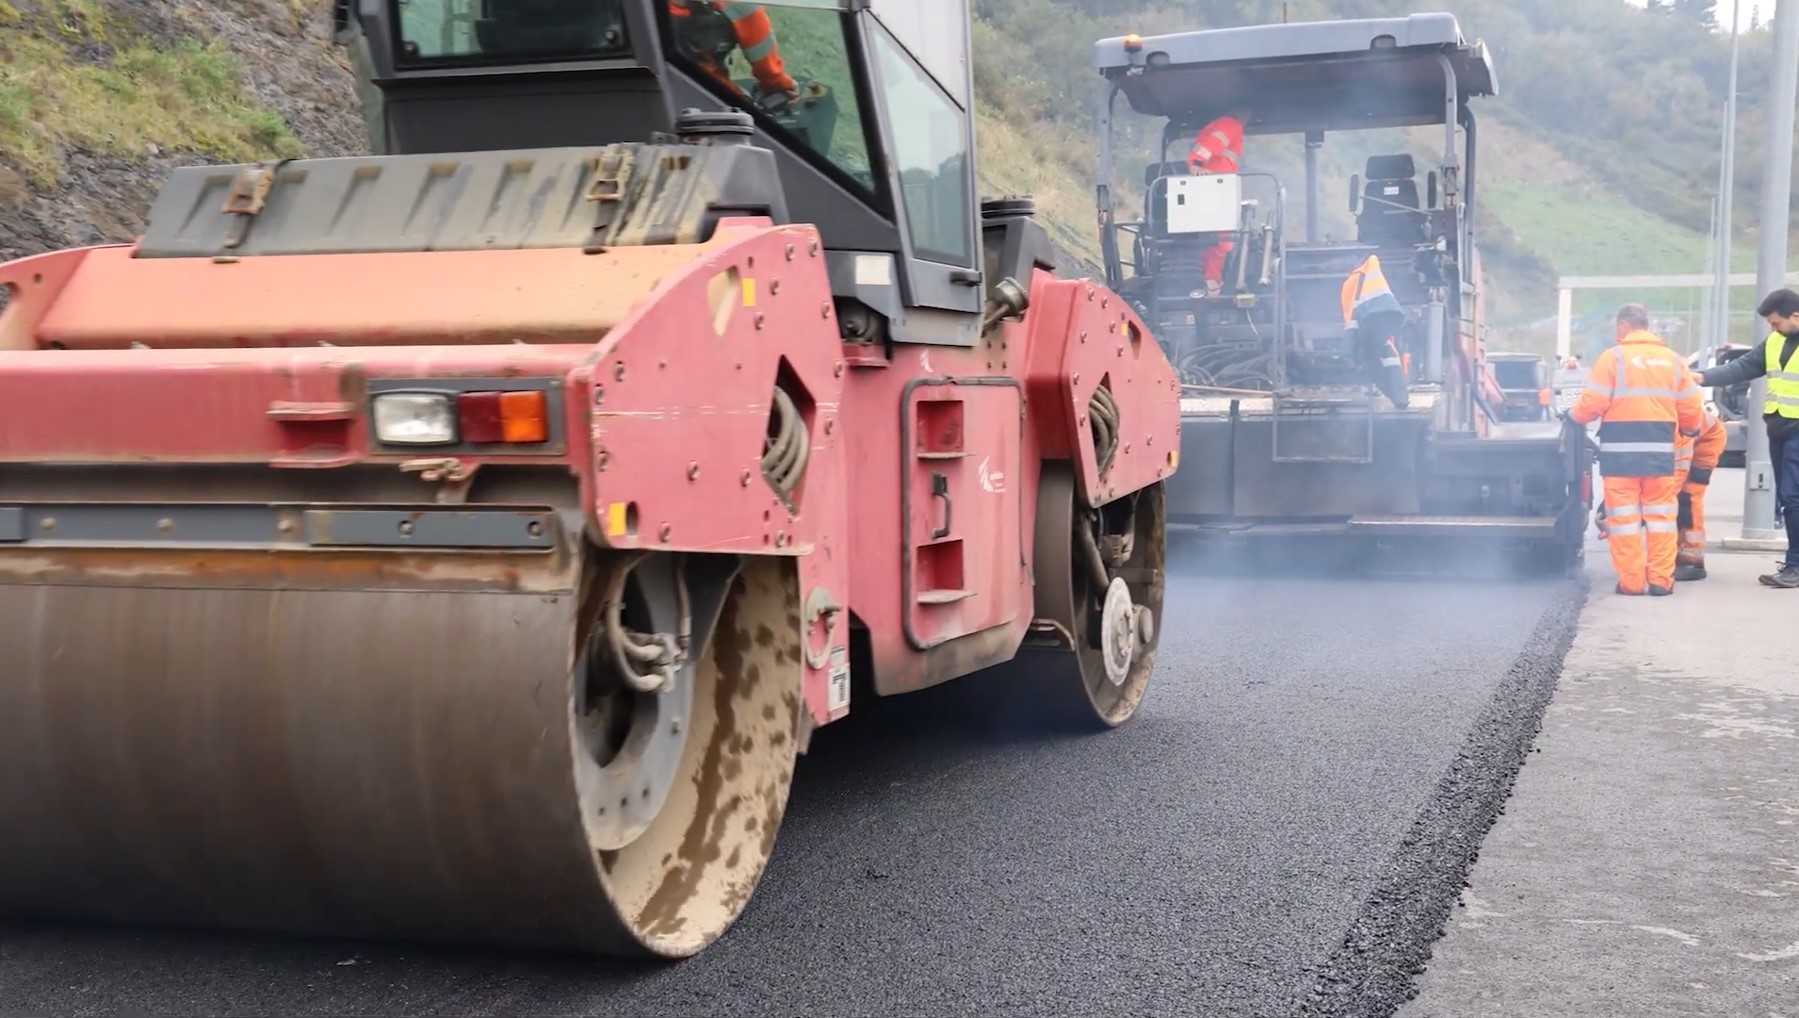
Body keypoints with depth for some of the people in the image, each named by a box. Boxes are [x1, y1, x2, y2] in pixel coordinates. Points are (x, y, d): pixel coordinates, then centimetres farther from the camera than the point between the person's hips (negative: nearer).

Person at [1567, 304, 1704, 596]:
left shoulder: (1613, 356, -4)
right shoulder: (1672, 359, 9)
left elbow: (1592, 403, -8)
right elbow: (1691, 410, 9)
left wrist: (1574, 415, 13)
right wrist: (1691, 429, 31)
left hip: (1621, 450, -3)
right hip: (1660, 450, 4)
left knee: (1624, 517, 2)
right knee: (1660, 514, 10)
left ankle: (1631, 581, 3)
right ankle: (1661, 579, 10)